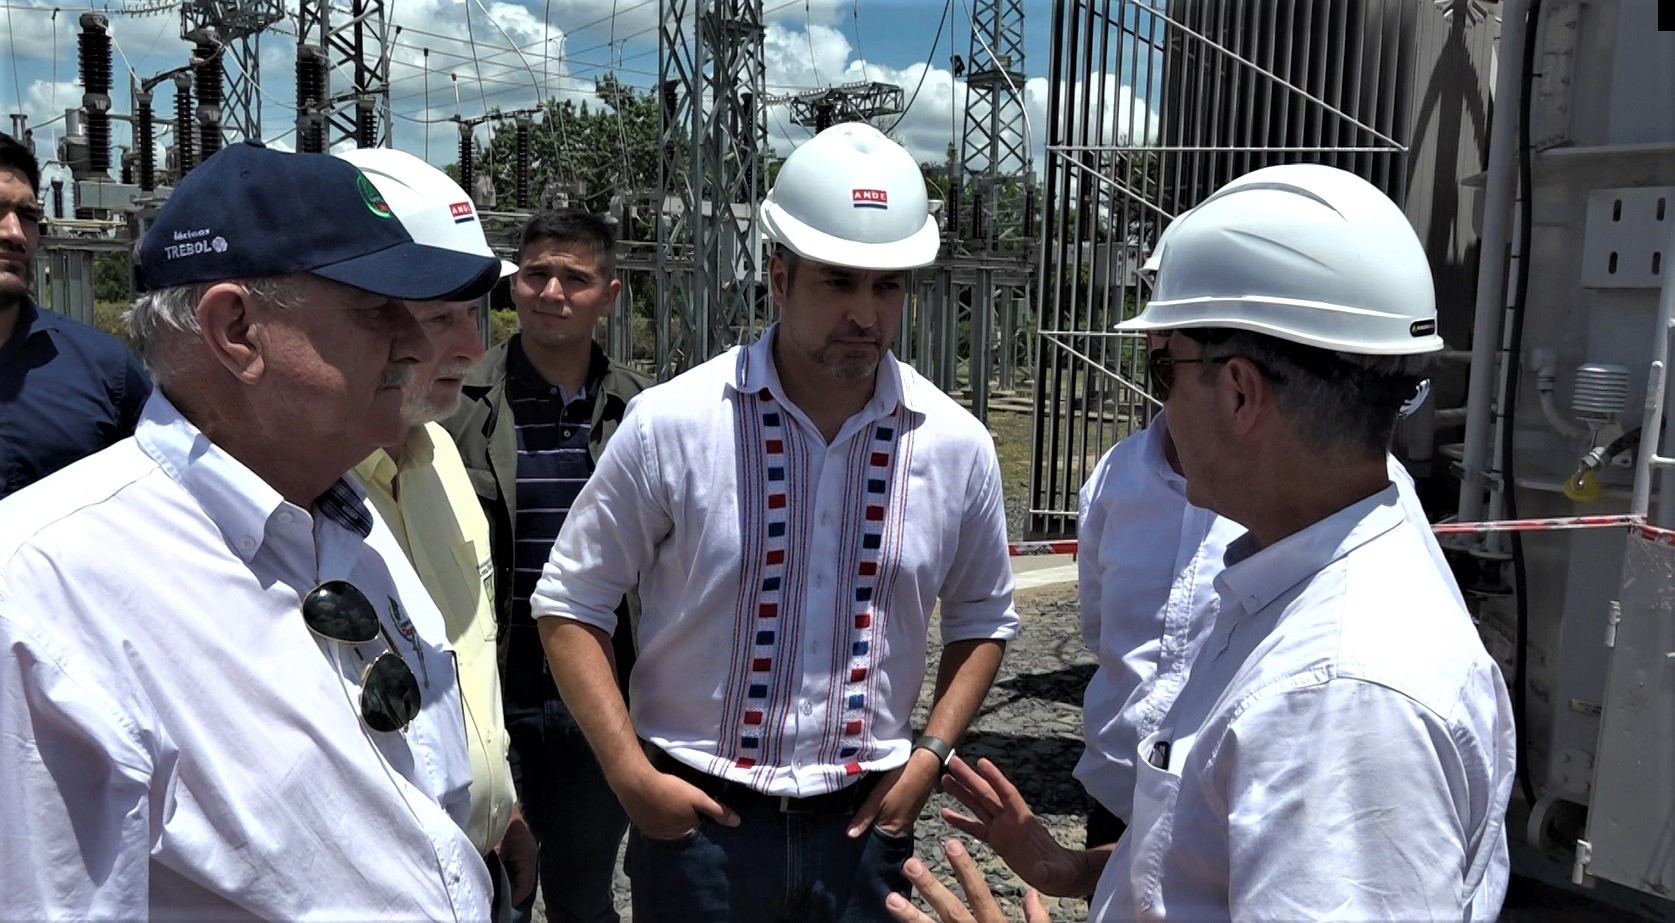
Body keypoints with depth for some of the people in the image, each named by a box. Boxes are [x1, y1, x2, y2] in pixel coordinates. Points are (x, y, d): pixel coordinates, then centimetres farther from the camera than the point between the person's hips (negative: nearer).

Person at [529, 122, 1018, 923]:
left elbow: (982, 619, 10)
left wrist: (931, 755, -1)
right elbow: (569, 605, -4)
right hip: (696, 814, -2)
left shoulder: (956, 444, -5)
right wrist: (629, 776, -10)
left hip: (863, 818, 2)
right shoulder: (671, 423, -12)